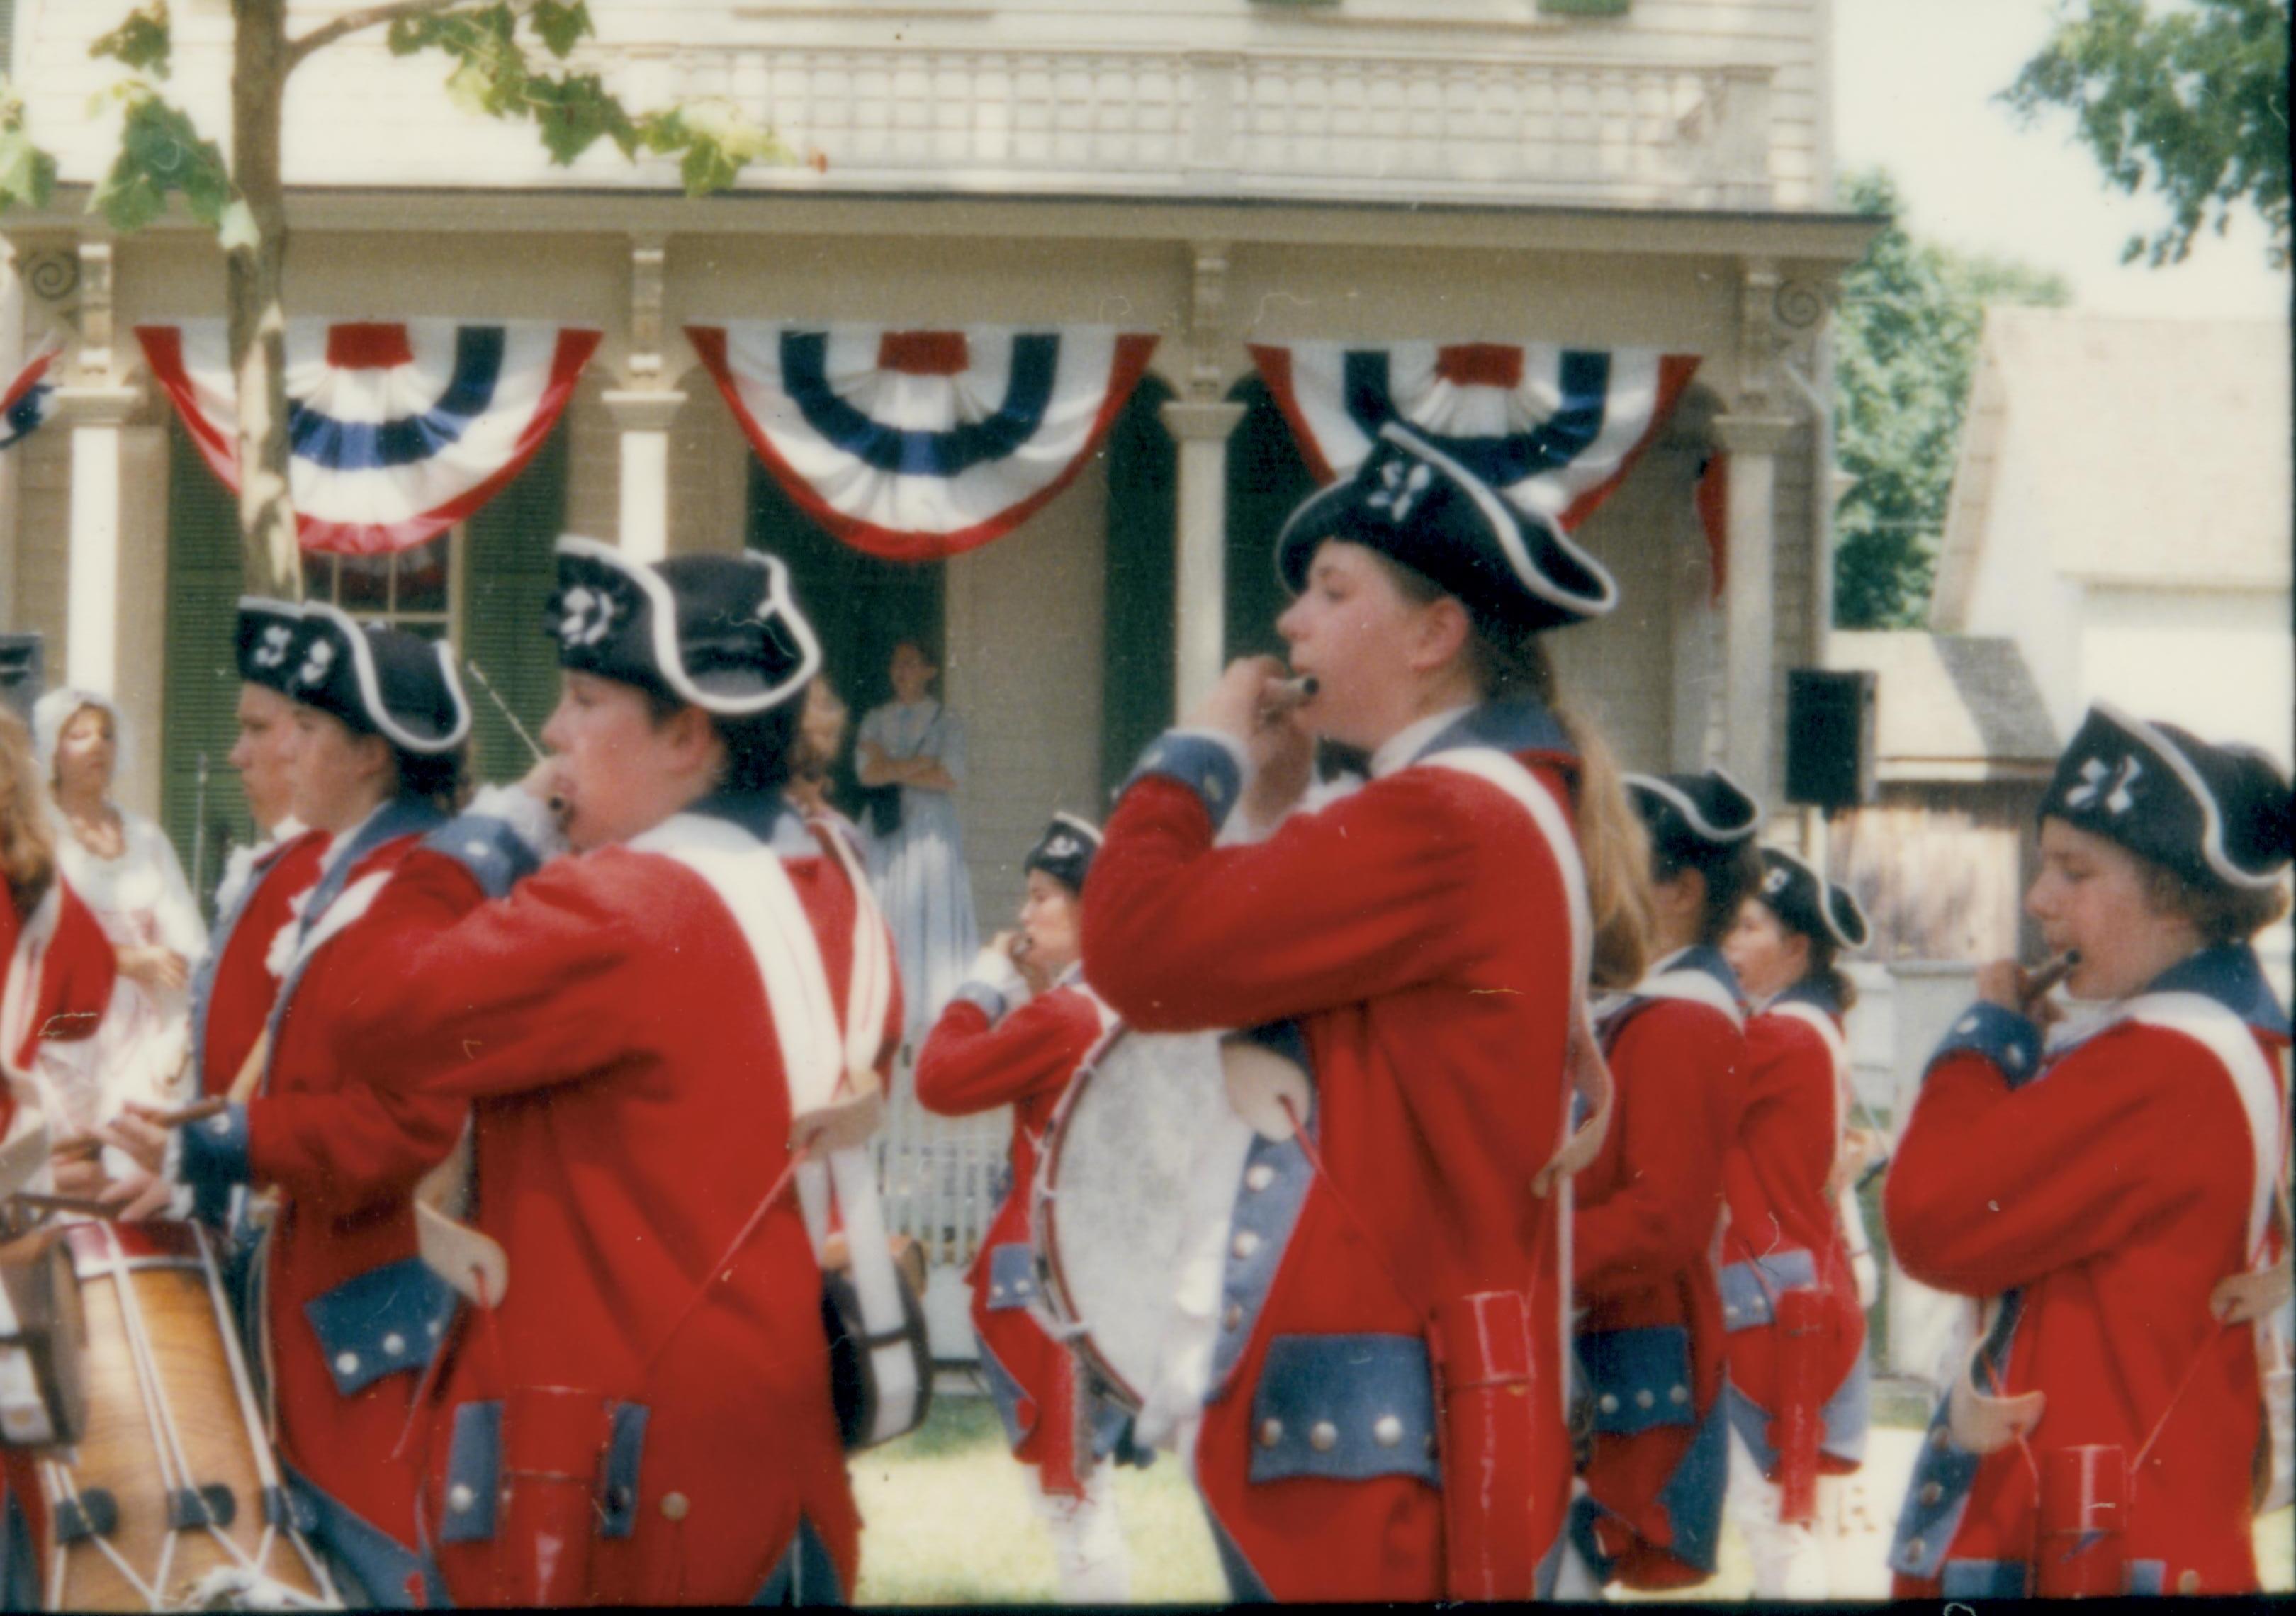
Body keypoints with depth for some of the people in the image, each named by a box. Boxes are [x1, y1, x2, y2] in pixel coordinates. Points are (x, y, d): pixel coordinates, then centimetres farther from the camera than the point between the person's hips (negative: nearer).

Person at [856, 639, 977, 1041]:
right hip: (888, 834, 2)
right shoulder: (877, 719, 12)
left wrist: (893, 770, -5)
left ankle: (934, 1018, -5)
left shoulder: (946, 722, 5)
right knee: (889, 917, -4)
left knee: (934, 915, -6)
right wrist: (920, 765, -8)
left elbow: (951, 778, -7)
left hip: (932, 831, -2)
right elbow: (867, 772, -1)